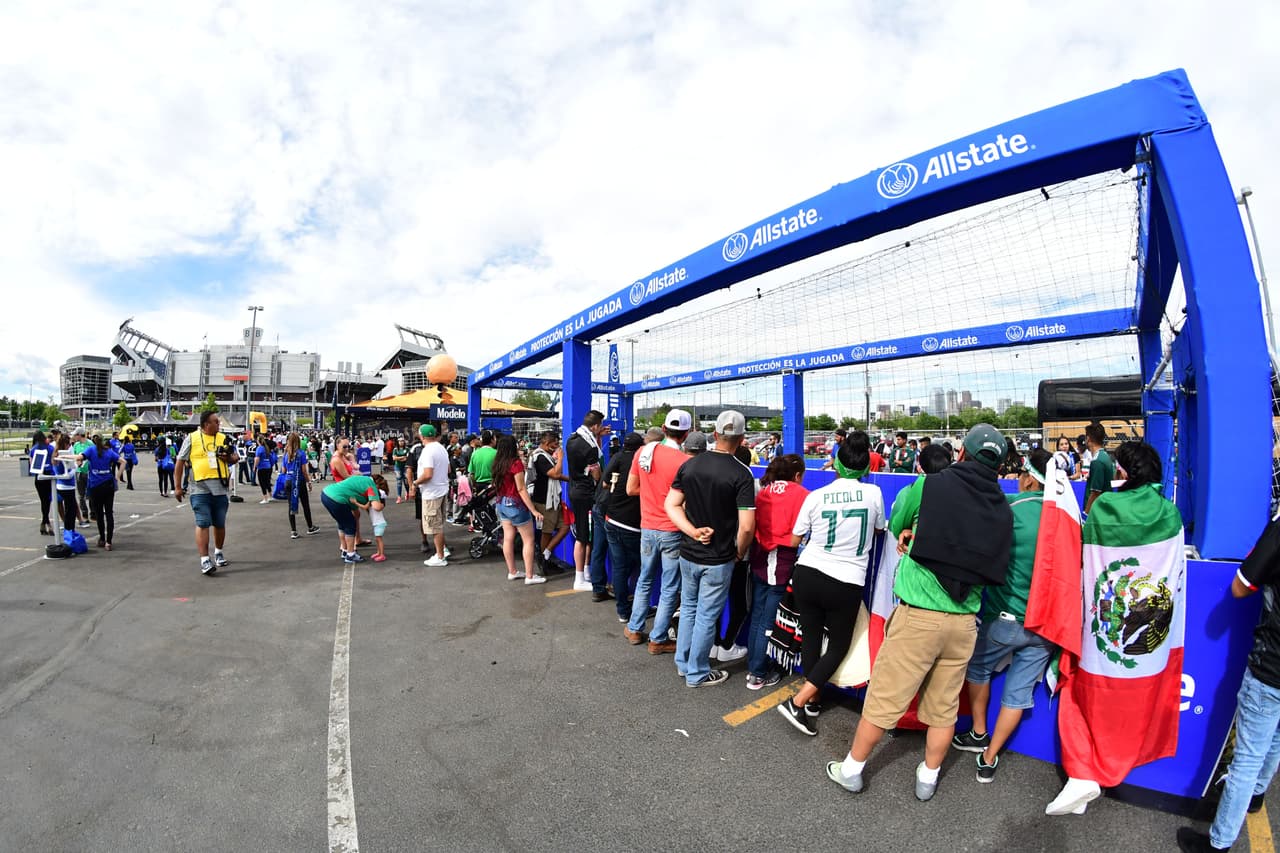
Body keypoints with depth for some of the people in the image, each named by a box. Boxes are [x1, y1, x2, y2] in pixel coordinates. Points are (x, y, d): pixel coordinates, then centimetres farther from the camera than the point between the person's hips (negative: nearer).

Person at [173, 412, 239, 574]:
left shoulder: (223, 439, 10)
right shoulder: (192, 438, 0)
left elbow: (235, 458, 17)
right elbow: (180, 463, 2)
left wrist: (229, 458, -8)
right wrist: (178, 487, 0)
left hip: (220, 489, 3)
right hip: (200, 489, -3)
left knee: (220, 524, 12)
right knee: (203, 524, -7)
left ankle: (218, 552, 32)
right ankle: (204, 559, -5)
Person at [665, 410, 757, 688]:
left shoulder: (689, 465, -4)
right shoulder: (741, 474, -17)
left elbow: (671, 505, -3)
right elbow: (746, 526, -21)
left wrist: (693, 531, -10)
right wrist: (740, 552, -3)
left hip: (688, 553, 5)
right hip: (718, 560, -4)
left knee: (688, 608, 22)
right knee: (706, 616, 10)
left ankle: (683, 663, 37)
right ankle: (697, 674, 25)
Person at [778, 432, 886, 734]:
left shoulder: (816, 496, -5)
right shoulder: (873, 493, -5)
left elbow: (794, 541, 5)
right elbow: (879, 530, 15)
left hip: (807, 574, 1)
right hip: (846, 584, -1)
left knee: (811, 638, 18)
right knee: (839, 645, 14)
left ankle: (811, 702, 29)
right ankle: (797, 702, 5)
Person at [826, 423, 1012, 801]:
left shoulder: (932, 484, -8)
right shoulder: (1003, 509, 4)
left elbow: (896, 524, 6)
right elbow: (995, 569, 8)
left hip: (918, 614, -4)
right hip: (964, 620, 4)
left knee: (884, 696, 8)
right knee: (945, 705, 18)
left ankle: (851, 769, 24)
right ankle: (928, 777, 36)